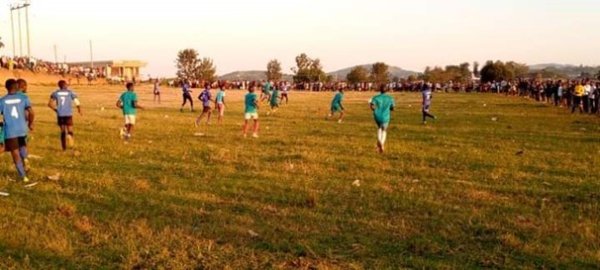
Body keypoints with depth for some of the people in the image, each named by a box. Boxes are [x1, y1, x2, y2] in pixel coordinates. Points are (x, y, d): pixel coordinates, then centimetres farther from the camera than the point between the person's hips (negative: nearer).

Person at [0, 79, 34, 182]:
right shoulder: (23, 97, -2)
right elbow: (31, 113, -11)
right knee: (23, 145, 30)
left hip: (10, 131, -1)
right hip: (22, 129, 1)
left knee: (15, 154, 6)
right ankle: (25, 158, 2)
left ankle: (23, 176, 5)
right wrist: (30, 124, 6)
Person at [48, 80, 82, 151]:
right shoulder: (70, 93, 2)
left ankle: (64, 148, 13)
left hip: (60, 115, 2)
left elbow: (50, 104, -3)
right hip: (68, 114, -2)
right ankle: (69, 135, -28)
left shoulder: (55, 93, 5)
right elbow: (77, 103, -4)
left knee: (62, 131, 13)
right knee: (70, 130, 6)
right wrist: (79, 110, 14)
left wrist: (55, 109, 14)